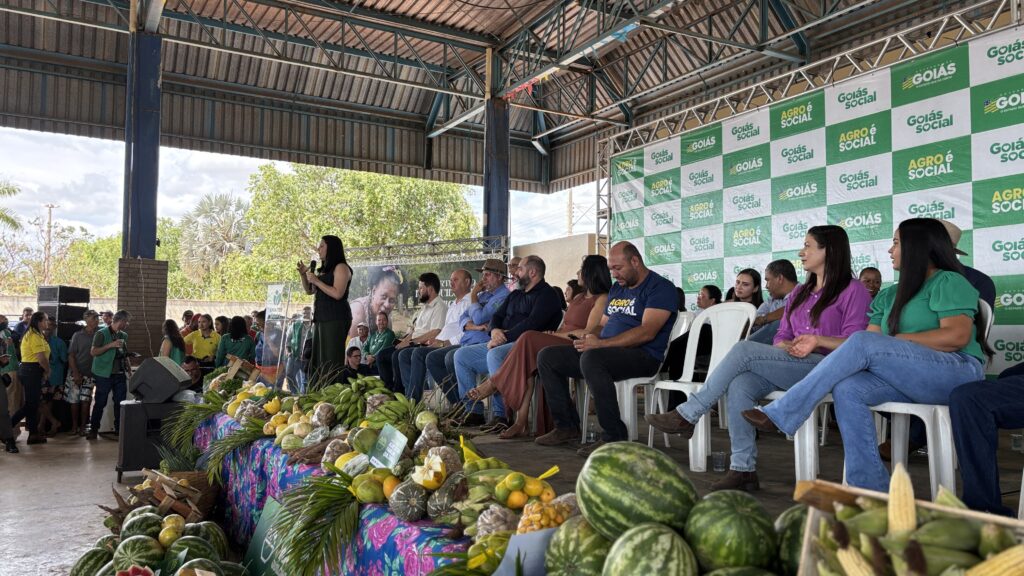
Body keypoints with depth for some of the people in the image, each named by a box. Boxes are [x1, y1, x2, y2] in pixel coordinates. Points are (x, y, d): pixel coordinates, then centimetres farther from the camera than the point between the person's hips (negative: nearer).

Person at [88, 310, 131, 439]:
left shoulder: (124, 336, 14)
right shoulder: (102, 333, -5)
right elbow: (93, 352, -10)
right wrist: (111, 345, -20)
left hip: (120, 374, 6)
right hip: (105, 374, -5)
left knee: (120, 402, 7)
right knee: (100, 403, 0)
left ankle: (119, 429, 15)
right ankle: (93, 429, 9)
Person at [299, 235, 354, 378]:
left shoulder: (341, 267, -6)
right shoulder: (325, 270, 20)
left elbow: (337, 294, -18)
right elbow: (309, 291, 28)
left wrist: (317, 281, -12)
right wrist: (303, 275, 12)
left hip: (335, 319, -9)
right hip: (322, 318, 9)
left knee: (332, 360, -14)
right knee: (318, 359, 8)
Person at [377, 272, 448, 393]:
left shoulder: (439, 307, -10)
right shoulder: (425, 307, 22)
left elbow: (434, 334, -20)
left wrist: (411, 341, -16)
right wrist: (405, 340, 4)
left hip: (424, 346, -10)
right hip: (414, 344, 10)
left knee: (398, 355, -31)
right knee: (381, 355, 4)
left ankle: (399, 392, -20)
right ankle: (390, 390, 1)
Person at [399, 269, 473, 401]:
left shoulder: (470, 302, -2)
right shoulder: (453, 305, 31)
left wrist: (444, 343, -17)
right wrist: (436, 340, 8)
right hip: (443, 346, 10)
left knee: (419, 352, -29)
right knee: (404, 354, -4)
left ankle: (413, 399, -27)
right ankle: (411, 395, -15)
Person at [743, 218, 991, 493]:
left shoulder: (949, 282, 3)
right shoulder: (891, 296, 24)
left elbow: (956, 336, -14)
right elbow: (865, 344, 13)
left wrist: (894, 342, -9)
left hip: (958, 371, -6)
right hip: (909, 378, 6)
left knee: (865, 343, -27)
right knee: (847, 388, -24)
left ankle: (780, 415, -26)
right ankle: (872, 491, -26)